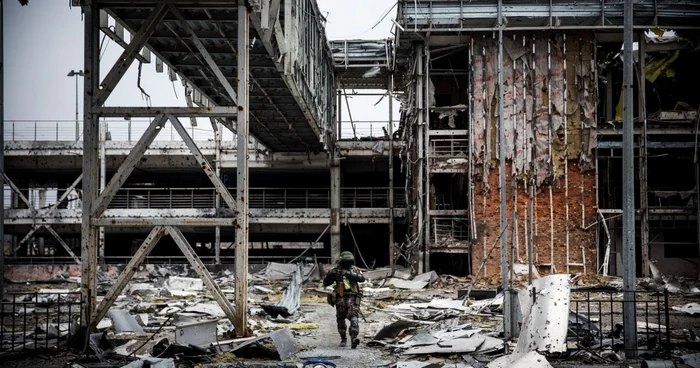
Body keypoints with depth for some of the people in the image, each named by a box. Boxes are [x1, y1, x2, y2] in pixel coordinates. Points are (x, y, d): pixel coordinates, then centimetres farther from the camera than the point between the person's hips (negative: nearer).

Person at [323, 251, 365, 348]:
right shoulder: (336, 270, 3)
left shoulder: (355, 270, 0)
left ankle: (354, 338, -28)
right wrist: (331, 275, -17)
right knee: (340, 319, 9)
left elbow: (362, 278, -19)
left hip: (352, 298, -2)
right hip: (341, 298, 2)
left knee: (354, 317, -19)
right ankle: (343, 339, 28)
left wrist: (350, 274, -31)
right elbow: (325, 283, 2)